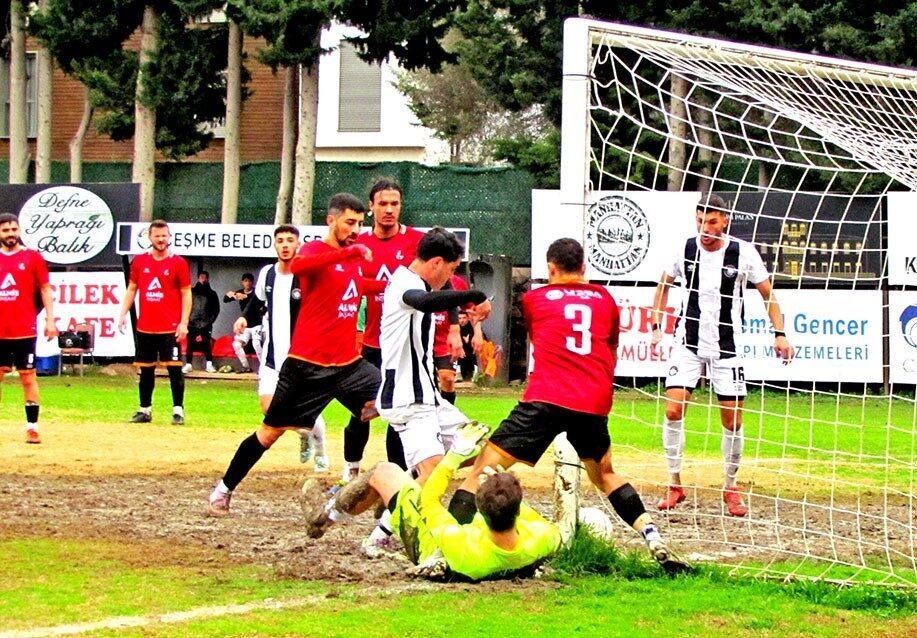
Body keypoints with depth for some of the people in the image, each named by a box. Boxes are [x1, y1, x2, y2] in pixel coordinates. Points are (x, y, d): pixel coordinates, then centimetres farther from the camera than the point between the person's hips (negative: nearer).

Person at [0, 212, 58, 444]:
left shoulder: (33, 257, 1)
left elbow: (45, 290, 2)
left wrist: (50, 319, -5)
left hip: (25, 330, -3)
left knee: (28, 376, -1)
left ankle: (32, 427, 0)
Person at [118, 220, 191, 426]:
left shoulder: (178, 263, -2)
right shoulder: (140, 261, 8)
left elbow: (186, 294, -1)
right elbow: (132, 289, 14)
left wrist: (184, 322, -9)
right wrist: (123, 314, 4)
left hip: (170, 329, -4)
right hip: (145, 327, 4)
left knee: (174, 369, -5)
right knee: (146, 370, 9)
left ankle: (178, 410, -1)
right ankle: (145, 410, 16)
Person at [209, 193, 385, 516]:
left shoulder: (355, 256, 11)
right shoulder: (314, 250, -10)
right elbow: (298, 266, -35)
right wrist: (350, 252, -39)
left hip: (349, 362, 6)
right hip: (308, 364, -6)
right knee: (271, 431, 4)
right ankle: (224, 489, 20)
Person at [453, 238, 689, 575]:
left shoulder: (533, 299, 14)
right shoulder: (604, 299, 20)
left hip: (546, 398, -3)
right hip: (595, 402, 4)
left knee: (483, 468, -1)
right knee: (605, 474, 26)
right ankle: (656, 542, 14)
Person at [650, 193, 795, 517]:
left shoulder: (742, 252, -7)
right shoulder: (685, 249, -3)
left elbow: (768, 293, 4)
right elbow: (664, 284, 15)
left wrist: (779, 333, -4)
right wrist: (656, 326, 8)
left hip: (726, 347, -1)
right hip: (688, 342, 1)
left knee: (732, 420, 1)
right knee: (673, 410, -11)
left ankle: (731, 488, 17)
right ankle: (675, 484, 2)